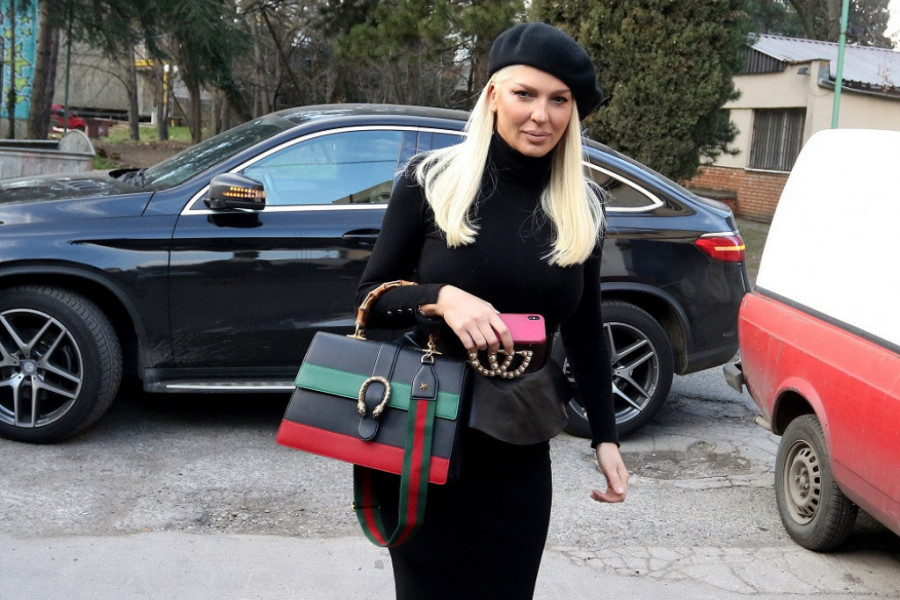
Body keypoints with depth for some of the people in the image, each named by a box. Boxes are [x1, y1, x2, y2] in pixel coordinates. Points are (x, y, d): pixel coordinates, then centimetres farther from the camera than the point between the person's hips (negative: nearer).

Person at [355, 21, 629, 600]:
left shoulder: (582, 205, 2)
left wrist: (605, 436, 8)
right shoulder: (432, 179, -7)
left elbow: (585, 330, 11)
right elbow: (371, 296, -4)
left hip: (519, 451, 3)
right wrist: (442, 298, -23)